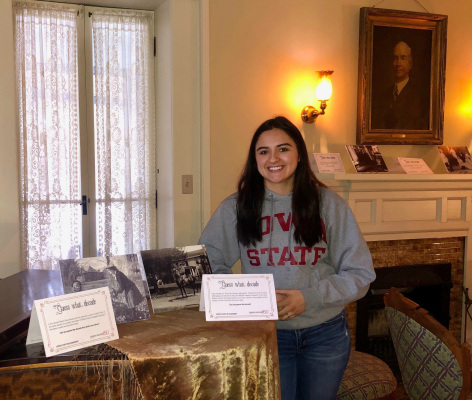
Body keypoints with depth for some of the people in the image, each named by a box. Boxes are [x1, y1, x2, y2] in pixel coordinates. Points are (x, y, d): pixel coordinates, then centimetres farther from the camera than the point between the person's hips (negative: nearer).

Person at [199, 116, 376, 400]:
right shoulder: (235, 208, -4)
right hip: (266, 333, -1)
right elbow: (209, 265, -3)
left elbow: (361, 274, -5)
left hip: (326, 334, 1)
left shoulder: (329, 204, -5)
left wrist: (309, 297, -17)